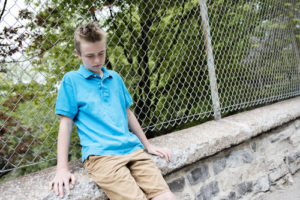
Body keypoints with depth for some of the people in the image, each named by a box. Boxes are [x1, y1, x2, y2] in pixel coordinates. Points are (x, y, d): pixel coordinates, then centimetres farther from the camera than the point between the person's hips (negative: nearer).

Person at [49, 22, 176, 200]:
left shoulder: (115, 78, 18)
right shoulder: (72, 80, 5)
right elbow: (66, 123, 3)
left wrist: (147, 145, 24)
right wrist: (62, 169, -3)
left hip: (133, 149, 5)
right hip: (100, 154, -4)